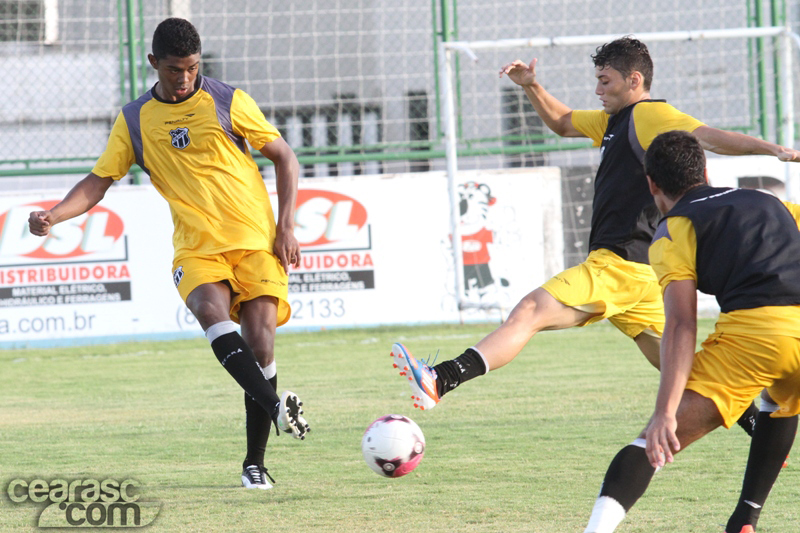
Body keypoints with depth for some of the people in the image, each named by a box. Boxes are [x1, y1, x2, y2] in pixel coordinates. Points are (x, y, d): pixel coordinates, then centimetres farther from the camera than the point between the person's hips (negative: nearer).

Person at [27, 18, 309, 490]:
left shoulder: (228, 102, 2)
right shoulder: (134, 120, 8)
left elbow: (284, 157, 8)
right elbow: (100, 180, 10)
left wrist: (286, 226, -2)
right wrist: (53, 216, -8)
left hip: (255, 240, -1)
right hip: (196, 247, 1)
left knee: (259, 340, -13)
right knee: (211, 310, -31)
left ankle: (255, 462, -1)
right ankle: (276, 406, -43)